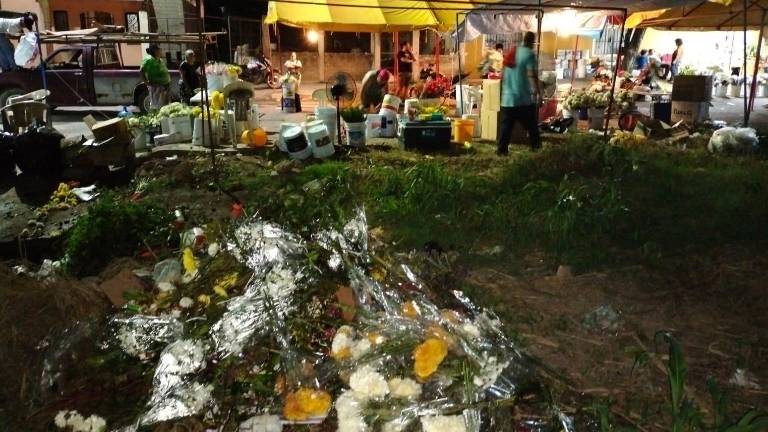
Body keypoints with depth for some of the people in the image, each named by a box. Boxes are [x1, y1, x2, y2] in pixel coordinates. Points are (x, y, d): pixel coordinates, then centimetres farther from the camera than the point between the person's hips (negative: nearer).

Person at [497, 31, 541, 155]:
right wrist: (538, 92, -16)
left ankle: (501, 148, -2)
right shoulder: (530, 54, -8)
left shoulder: (512, 52, 11)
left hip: (508, 97, 5)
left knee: (506, 125, 4)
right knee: (531, 124, 10)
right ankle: (536, 145, 21)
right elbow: (532, 75, -17)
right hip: (525, 98, -4)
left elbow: (502, 74, 17)